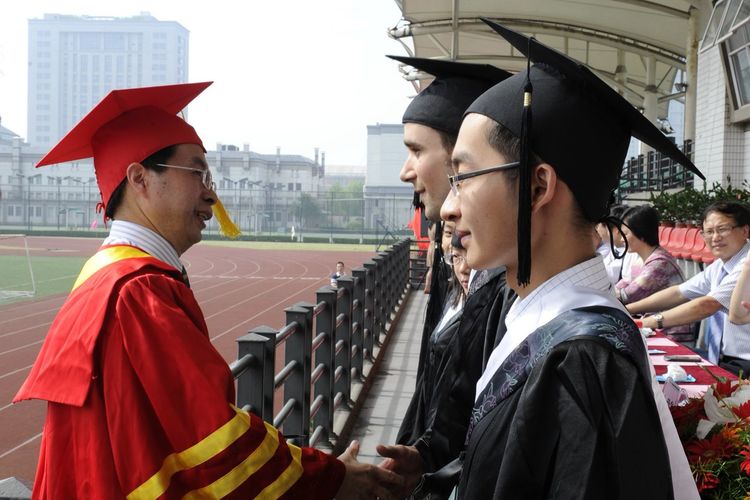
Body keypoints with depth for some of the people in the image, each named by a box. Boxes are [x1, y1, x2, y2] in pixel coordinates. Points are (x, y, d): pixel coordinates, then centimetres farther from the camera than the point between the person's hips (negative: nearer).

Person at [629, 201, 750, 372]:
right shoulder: (719, 267, 9)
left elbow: (707, 305, -25)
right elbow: (678, 293, 6)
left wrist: (652, 321, -27)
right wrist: (626, 310, -3)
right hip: (719, 361, 7)